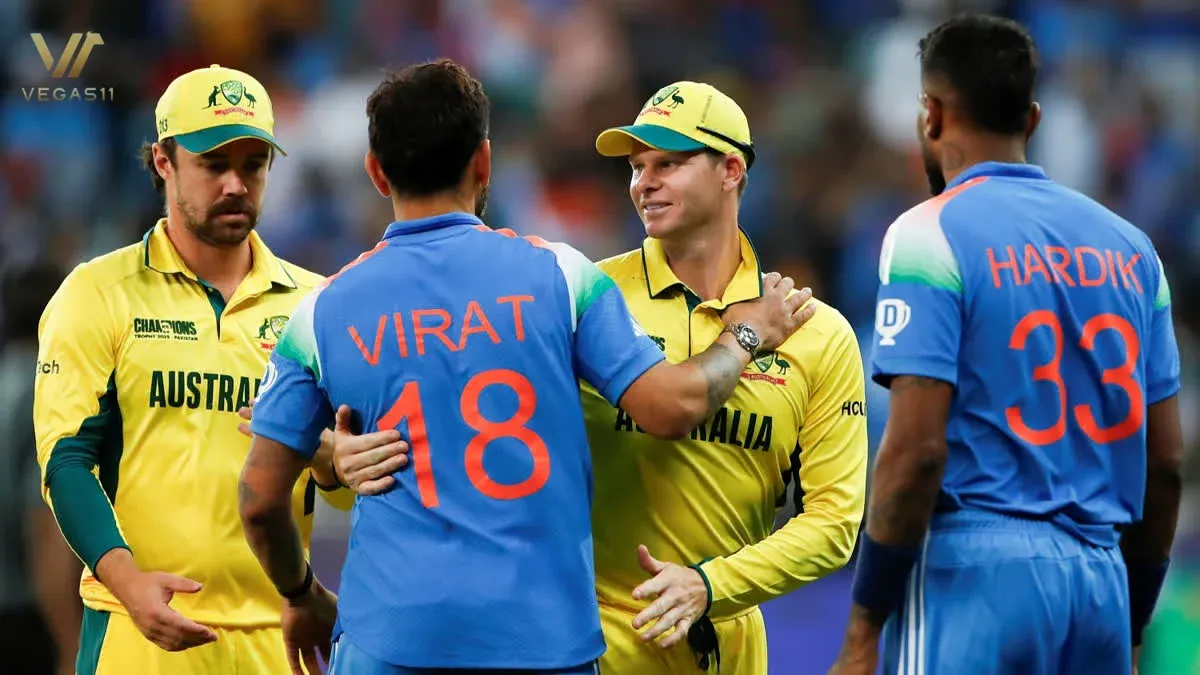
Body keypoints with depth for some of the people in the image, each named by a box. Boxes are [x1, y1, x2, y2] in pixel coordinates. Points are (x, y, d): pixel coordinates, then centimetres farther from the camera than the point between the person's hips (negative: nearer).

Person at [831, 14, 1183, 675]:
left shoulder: (930, 234, -5)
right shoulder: (1128, 245, 13)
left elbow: (916, 449, -13)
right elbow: (1165, 463, 14)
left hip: (974, 574, -6)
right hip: (1101, 581, 6)